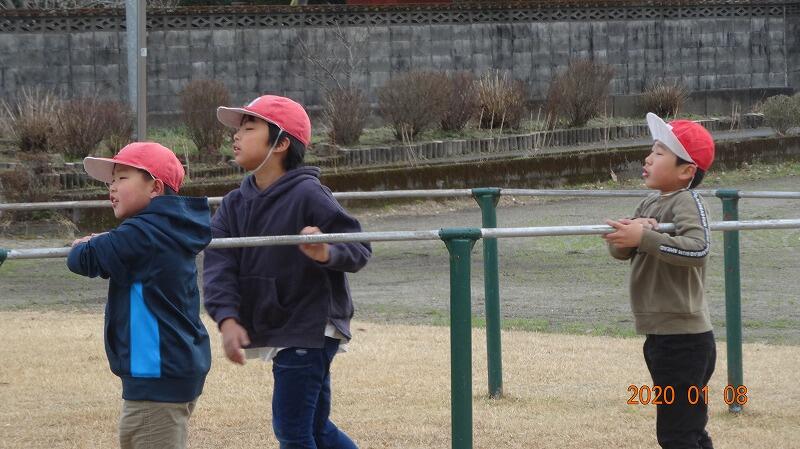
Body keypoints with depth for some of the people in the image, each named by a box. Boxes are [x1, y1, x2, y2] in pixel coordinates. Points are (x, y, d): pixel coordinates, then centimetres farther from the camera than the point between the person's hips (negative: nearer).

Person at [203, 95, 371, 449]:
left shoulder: (308, 196, -14)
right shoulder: (235, 204, 5)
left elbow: (359, 249, -14)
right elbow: (219, 264, -5)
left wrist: (326, 253, -35)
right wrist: (227, 319, -20)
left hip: (309, 329, -8)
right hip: (275, 331, 8)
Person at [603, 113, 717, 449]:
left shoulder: (687, 201, -14)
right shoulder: (649, 205, 13)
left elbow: (697, 248, -31)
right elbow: (620, 249, 4)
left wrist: (643, 238, -34)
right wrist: (627, 234, -17)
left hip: (684, 337, -9)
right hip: (662, 334, 9)